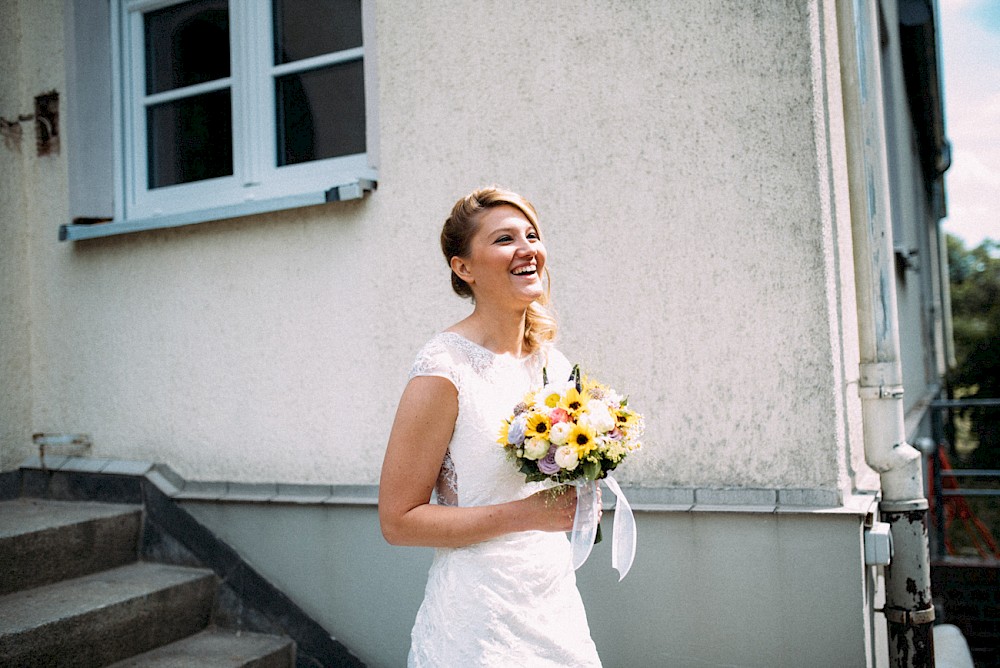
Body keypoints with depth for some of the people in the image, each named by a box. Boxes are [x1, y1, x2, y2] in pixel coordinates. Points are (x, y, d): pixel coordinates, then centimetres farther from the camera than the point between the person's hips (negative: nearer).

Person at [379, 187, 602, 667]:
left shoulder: (553, 362, 3)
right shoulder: (444, 370, -19)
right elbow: (398, 521, -17)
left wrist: (576, 497, -3)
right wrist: (526, 513, -23)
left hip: (558, 603, 7)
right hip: (479, 623, -6)